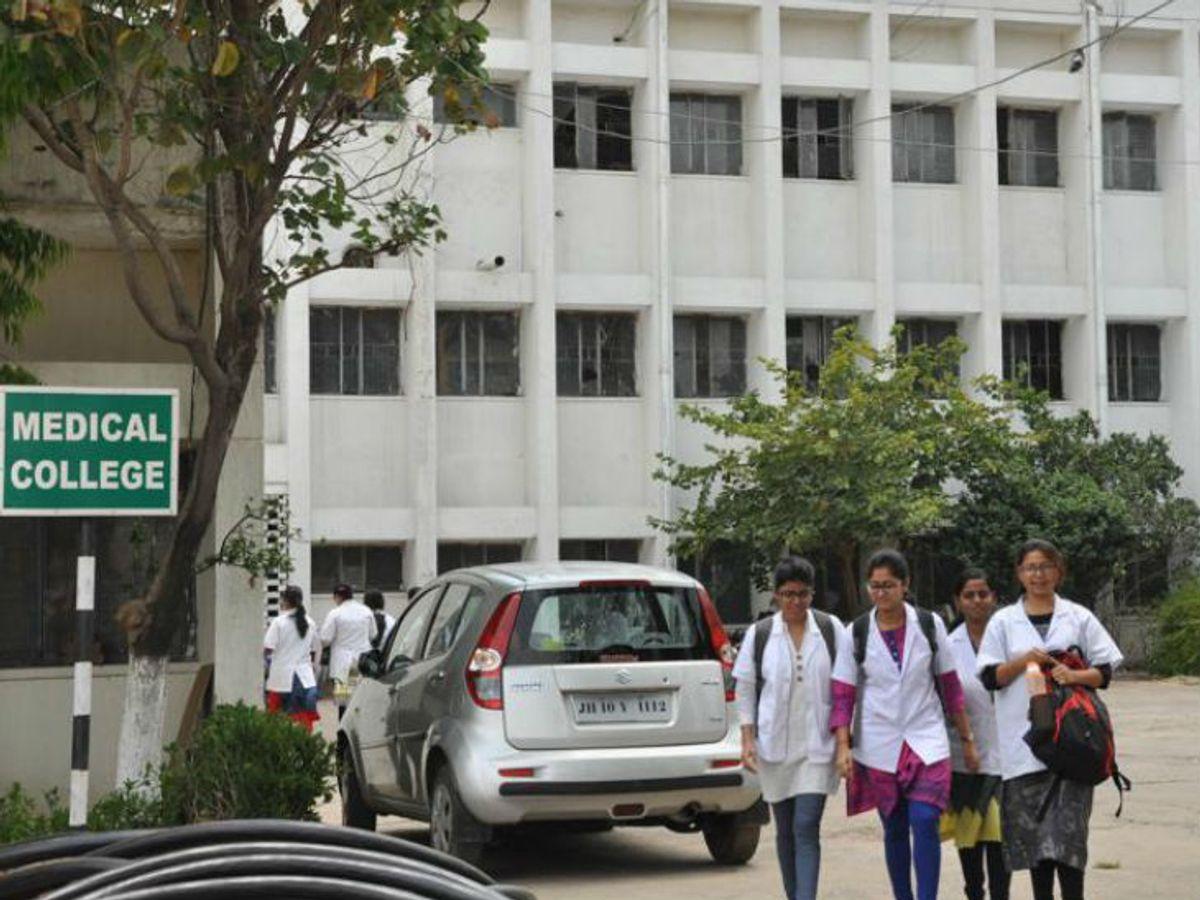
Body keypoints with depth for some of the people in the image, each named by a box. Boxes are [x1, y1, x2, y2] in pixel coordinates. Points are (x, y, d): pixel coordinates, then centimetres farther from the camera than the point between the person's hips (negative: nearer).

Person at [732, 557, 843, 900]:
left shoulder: (832, 630, 0)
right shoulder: (759, 633, 3)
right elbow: (745, 689, 6)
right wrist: (748, 739, -2)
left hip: (818, 746, -2)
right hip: (775, 745, 2)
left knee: (806, 829, -12)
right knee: (785, 830, 11)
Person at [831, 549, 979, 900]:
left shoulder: (929, 625, 0)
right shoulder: (857, 633, 0)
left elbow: (950, 686, 6)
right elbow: (843, 695, 0)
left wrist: (967, 739, 9)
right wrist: (843, 746, -10)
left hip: (926, 740, -1)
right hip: (879, 746, 1)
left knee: (925, 822, -15)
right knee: (894, 829, 9)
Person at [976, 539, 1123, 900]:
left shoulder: (1079, 618, 9)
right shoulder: (1003, 622, 9)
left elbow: (1104, 670, 7)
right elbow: (990, 677, 5)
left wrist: (1076, 675, -12)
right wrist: (1024, 661, -11)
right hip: (1023, 740, 1)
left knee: (1068, 824, -9)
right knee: (1034, 828, 4)